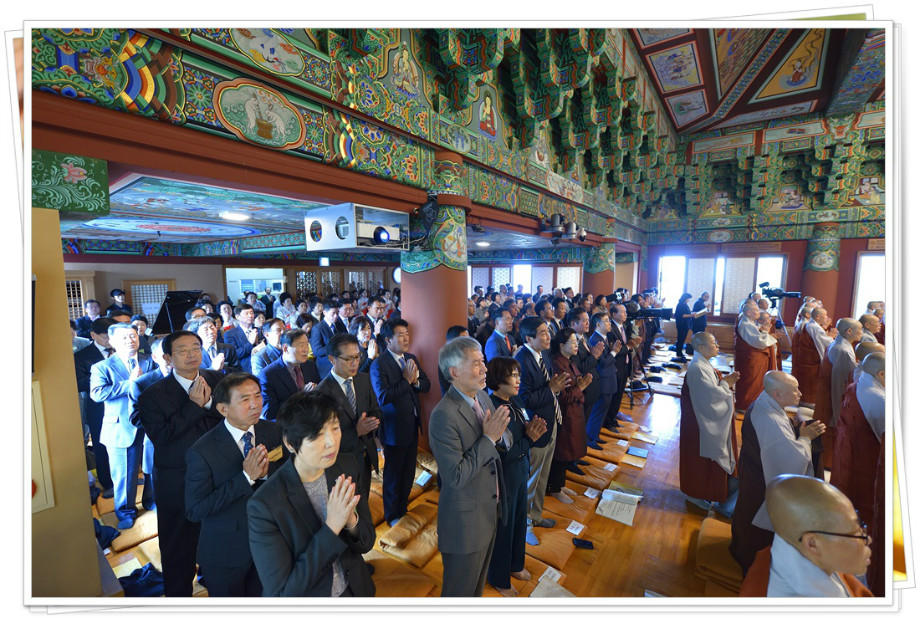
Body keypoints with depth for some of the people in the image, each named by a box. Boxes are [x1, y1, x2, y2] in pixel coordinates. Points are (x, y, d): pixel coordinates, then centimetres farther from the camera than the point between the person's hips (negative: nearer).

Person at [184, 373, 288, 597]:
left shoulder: (274, 431, -13)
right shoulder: (202, 452, -22)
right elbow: (194, 511, -22)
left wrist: (267, 471, -27)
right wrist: (246, 477, -32)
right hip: (226, 553, -3)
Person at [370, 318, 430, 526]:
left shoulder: (411, 359, 3)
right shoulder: (379, 365, -19)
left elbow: (426, 385, 3)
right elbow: (383, 397, -28)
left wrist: (416, 380, -17)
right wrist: (406, 380, -25)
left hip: (413, 425, 7)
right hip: (395, 428, -6)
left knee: (409, 471, 22)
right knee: (393, 474, 14)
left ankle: (403, 506, 45)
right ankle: (392, 515, 37)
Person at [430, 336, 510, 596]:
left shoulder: (483, 396, -4)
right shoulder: (444, 416, -30)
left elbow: (504, 445, 6)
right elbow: (455, 477, -30)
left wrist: (500, 433, -13)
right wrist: (488, 438, -29)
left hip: (491, 510, 8)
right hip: (465, 521, -7)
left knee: (478, 583, 31)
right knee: (460, 590, 19)